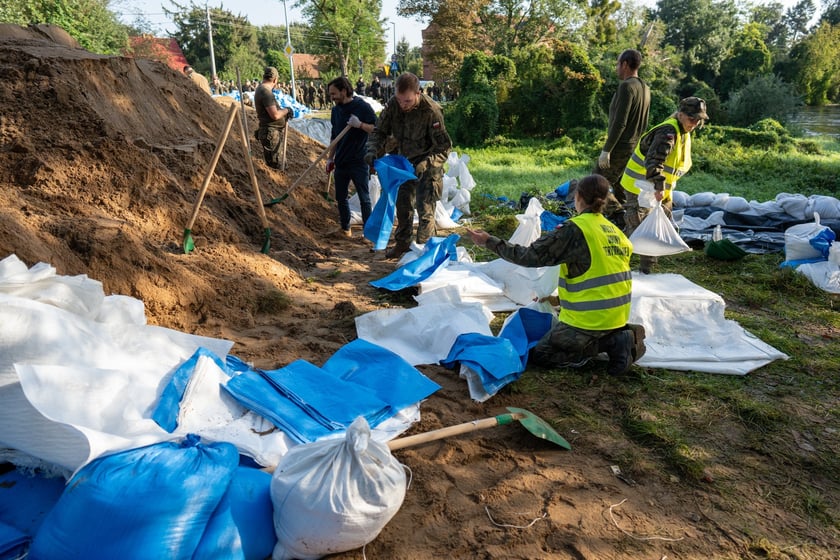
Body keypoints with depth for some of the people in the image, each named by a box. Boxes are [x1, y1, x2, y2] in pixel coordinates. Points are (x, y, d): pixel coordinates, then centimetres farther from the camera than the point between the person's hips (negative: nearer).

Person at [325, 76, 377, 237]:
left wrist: (360, 124, -26)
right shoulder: (336, 110, 9)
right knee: (340, 197, 12)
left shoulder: (362, 107, -10)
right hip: (341, 162, 6)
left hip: (359, 161, -6)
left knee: (364, 198, -1)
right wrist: (330, 158, 16)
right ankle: (345, 228, 26)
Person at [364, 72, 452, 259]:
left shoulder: (431, 111, -29)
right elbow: (379, 131, -2)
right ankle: (402, 243, 33)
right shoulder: (392, 105, -15)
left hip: (427, 165, -6)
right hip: (405, 161, 6)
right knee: (403, 203, 16)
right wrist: (373, 150, -22)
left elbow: (444, 147, -23)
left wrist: (425, 163, -37)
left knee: (425, 208, -6)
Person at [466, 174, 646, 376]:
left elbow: (531, 256, -16)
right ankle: (622, 333, 8)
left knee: (540, 354, 3)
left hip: (590, 317, -8)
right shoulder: (613, 229, 8)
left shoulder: (574, 229, -15)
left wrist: (490, 242, -8)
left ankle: (611, 343, -6)